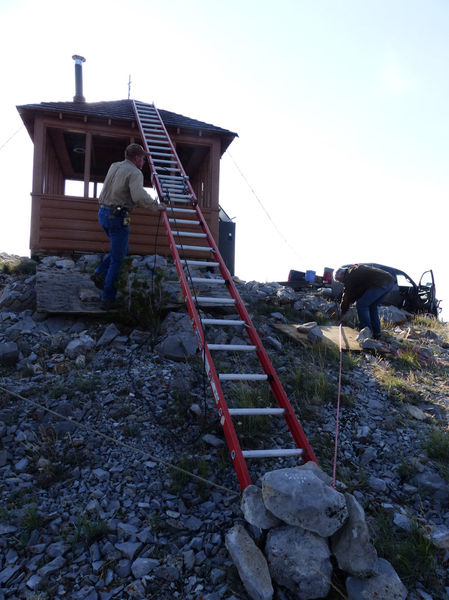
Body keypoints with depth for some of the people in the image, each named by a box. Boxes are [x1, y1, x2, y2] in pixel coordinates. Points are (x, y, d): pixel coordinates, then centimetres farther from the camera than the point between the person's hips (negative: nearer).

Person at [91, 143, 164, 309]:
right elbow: (139, 196, -28)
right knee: (117, 259, 0)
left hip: (103, 213, 8)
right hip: (117, 216, -8)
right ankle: (108, 299, 4)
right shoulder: (135, 172, -11)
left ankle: (100, 273, 11)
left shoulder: (114, 166, 14)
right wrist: (156, 206, -14)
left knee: (122, 250, 24)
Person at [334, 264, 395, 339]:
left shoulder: (349, 275, 0)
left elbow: (347, 296, 4)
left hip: (380, 283, -10)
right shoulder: (357, 269, 28)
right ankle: (376, 333, 20)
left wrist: (342, 313, 12)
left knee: (361, 305, -4)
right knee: (372, 306, 21)